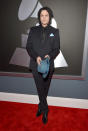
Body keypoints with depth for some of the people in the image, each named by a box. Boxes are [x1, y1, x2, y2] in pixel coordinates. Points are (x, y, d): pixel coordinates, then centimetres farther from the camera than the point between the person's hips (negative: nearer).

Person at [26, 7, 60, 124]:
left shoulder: (55, 31, 4)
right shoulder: (33, 30, 5)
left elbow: (56, 49, 1)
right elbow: (28, 46, 1)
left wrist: (49, 56, -20)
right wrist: (36, 57, -17)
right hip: (35, 65, 0)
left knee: (45, 89, 12)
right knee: (40, 89, 2)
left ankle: (41, 107, 35)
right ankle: (45, 111, 23)